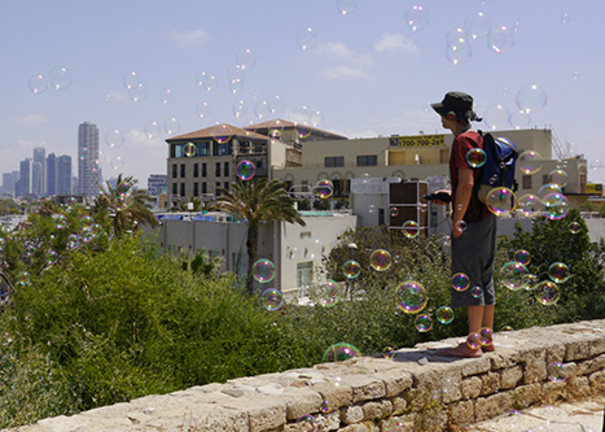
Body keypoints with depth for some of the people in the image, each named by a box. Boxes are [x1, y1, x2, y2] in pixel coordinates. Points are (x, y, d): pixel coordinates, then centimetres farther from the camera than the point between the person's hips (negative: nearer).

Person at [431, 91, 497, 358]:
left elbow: (467, 183, -21)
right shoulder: (477, 138, 17)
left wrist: (457, 220, -17)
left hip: (470, 219, -10)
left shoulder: (463, 141, -13)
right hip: (485, 217, 10)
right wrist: (451, 196, 19)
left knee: (469, 280, -6)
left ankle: (473, 344, -2)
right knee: (484, 278, 13)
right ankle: (486, 338, 20)